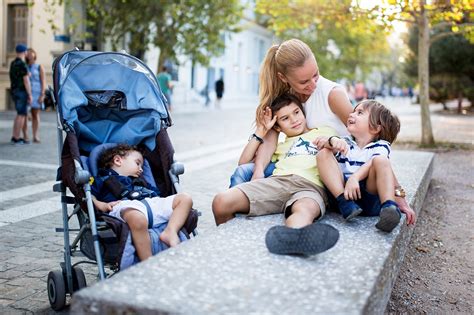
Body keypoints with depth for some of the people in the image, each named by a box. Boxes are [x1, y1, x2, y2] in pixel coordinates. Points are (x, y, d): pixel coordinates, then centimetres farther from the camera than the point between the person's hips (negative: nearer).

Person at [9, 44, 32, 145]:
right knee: (22, 115, -4)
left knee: (20, 114, 15)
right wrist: (30, 95, -16)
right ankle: (17, 139, -3)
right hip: (22, 92, -9)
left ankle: (14, 137, 14)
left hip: (15, 91, 9)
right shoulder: (23, 65, -15)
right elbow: (26, 81, -18)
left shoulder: (13, 63, 13)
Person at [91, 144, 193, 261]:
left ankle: (170, 232, -27)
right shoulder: (102, 180, 27)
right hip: (126, 205, -7)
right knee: (138, 219, -44)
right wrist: (102, 205, -5)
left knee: (185, 199, -4)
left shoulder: (140, 181, 44)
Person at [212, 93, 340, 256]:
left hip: (311, 186, -3)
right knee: (221, 202, -22)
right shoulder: (280, 147, 36)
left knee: (304, 210, -44)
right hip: (277, 181, 4)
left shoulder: (324, 132, 30)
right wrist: (261, 131, 27)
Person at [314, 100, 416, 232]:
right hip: (340, 190, 3)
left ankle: (389, 207, -43)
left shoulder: (381, 146, 13)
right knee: (323, 154, -11)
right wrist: (333, 140, -22)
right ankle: (345, 203, -28)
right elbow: (321, 144, 3)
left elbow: (371, 164, -10)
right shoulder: (345, 143, 24)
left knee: (380, 160, -24)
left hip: (370, 196, -3)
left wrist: (354, 178, -31)